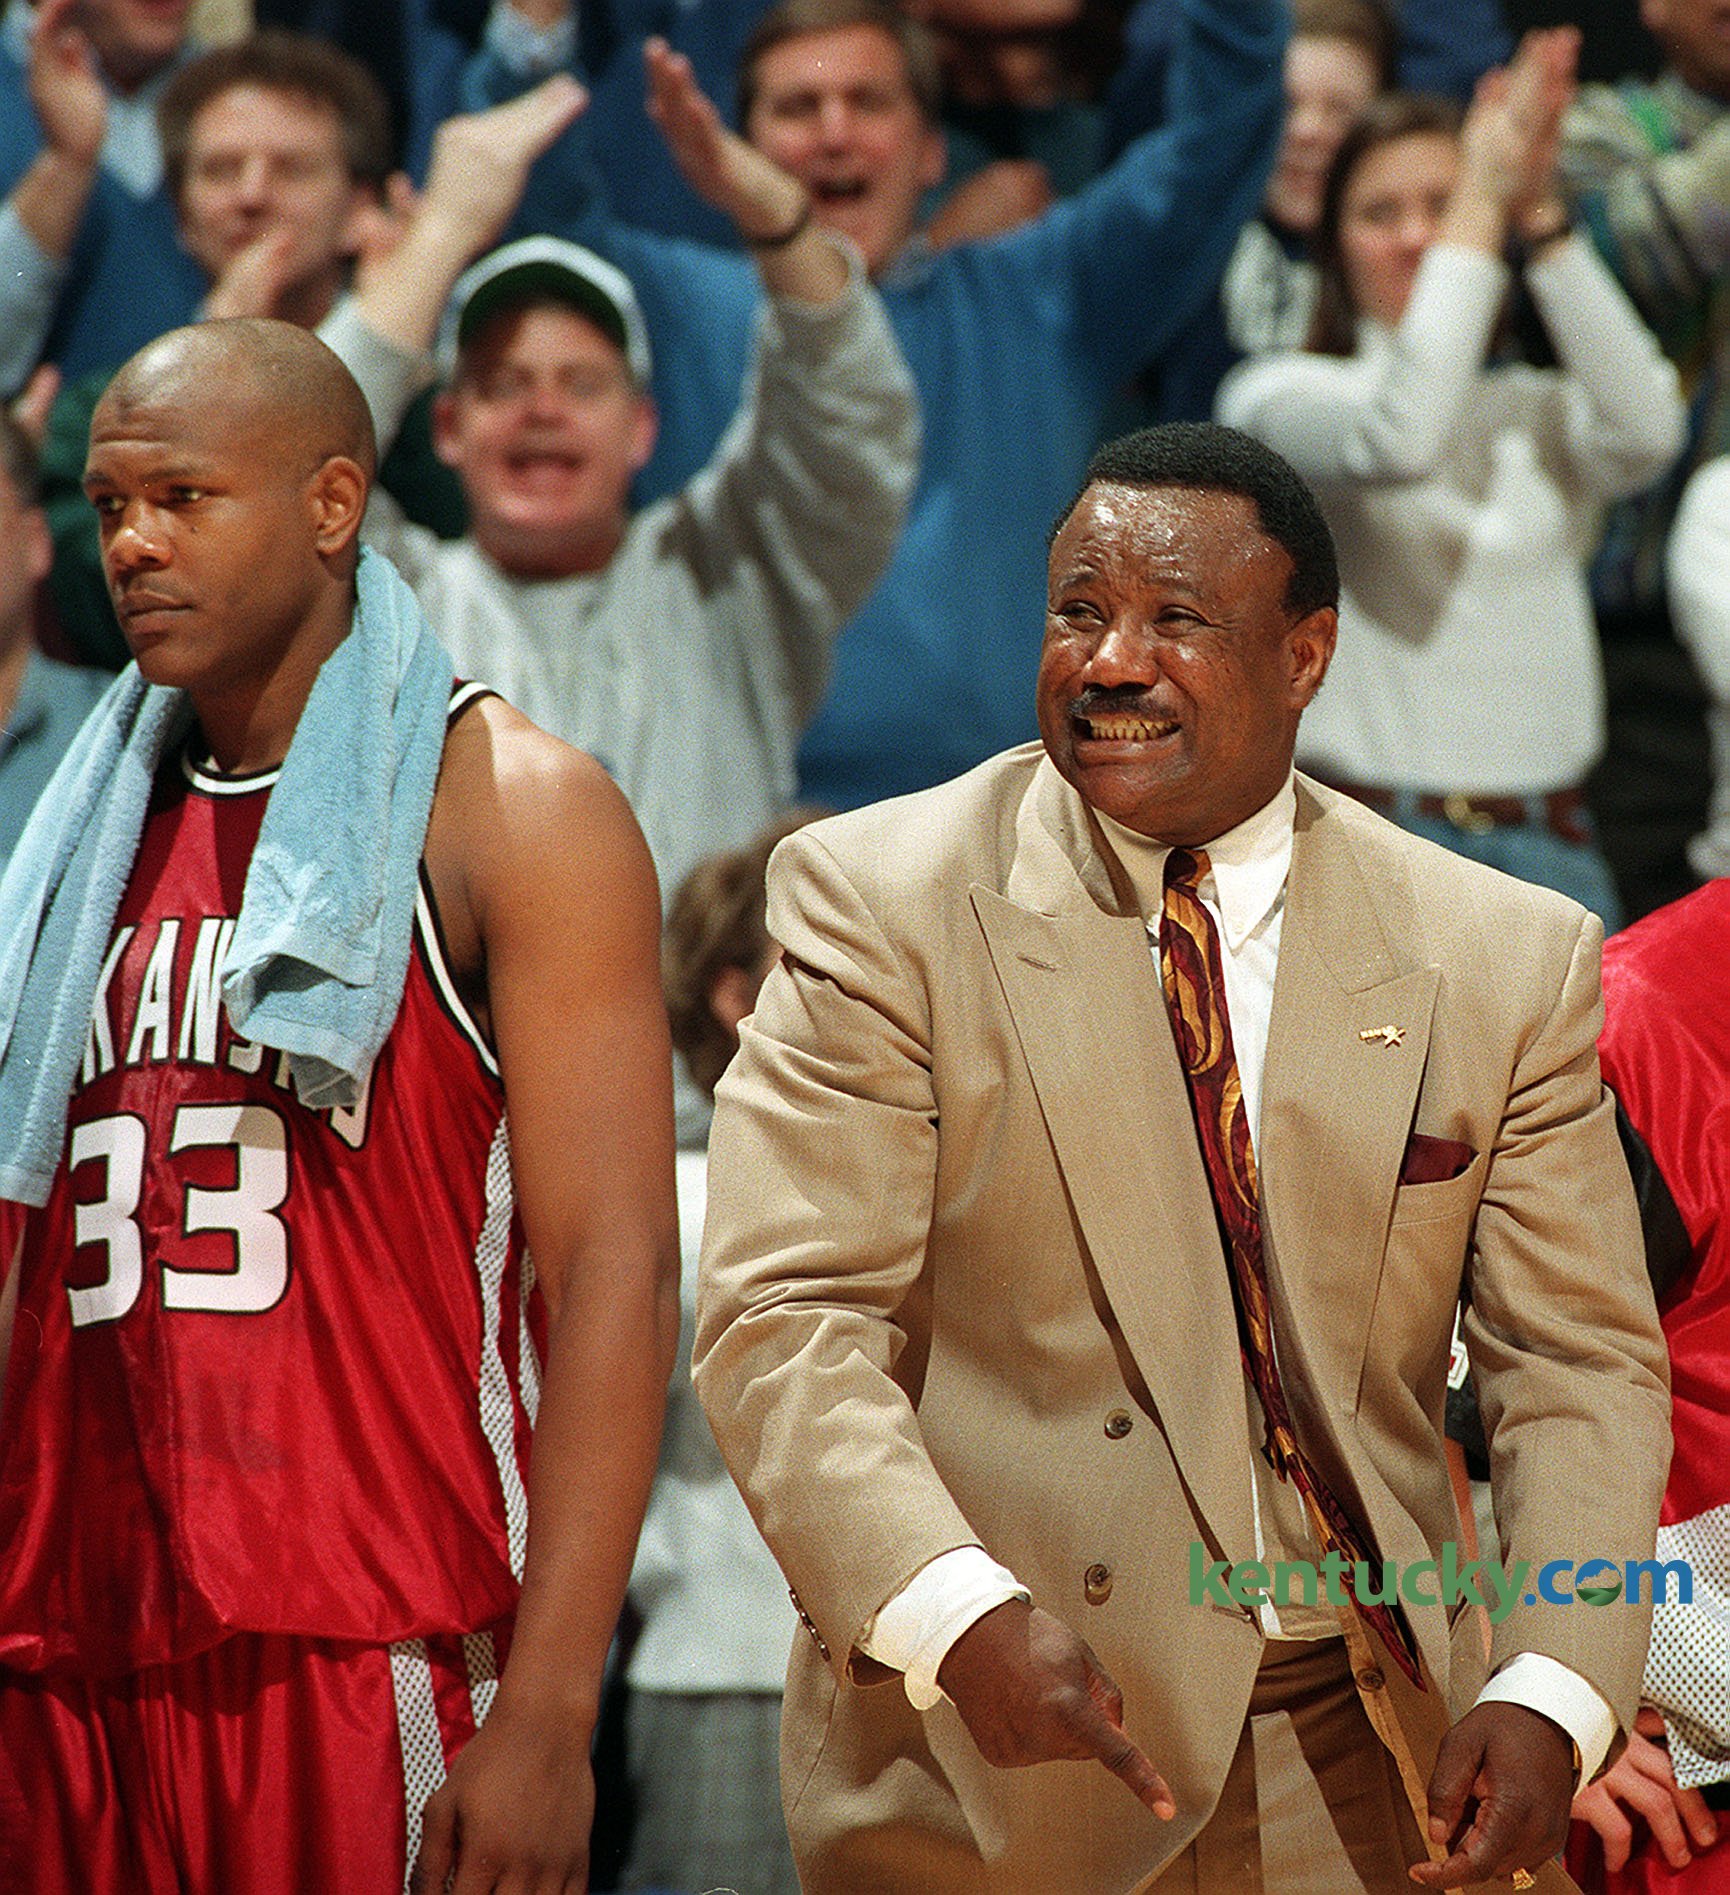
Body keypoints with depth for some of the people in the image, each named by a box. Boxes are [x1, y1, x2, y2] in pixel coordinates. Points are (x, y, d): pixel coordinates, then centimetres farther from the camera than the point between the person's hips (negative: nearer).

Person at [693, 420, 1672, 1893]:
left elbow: (1577, 1364, 3)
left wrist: (1552, 1693, -14)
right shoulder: (879, 901, -5)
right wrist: (959, 1615, -28)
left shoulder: (1506, 958, 3)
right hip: (985, 1766, -2)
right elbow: (786, 1321, -12)